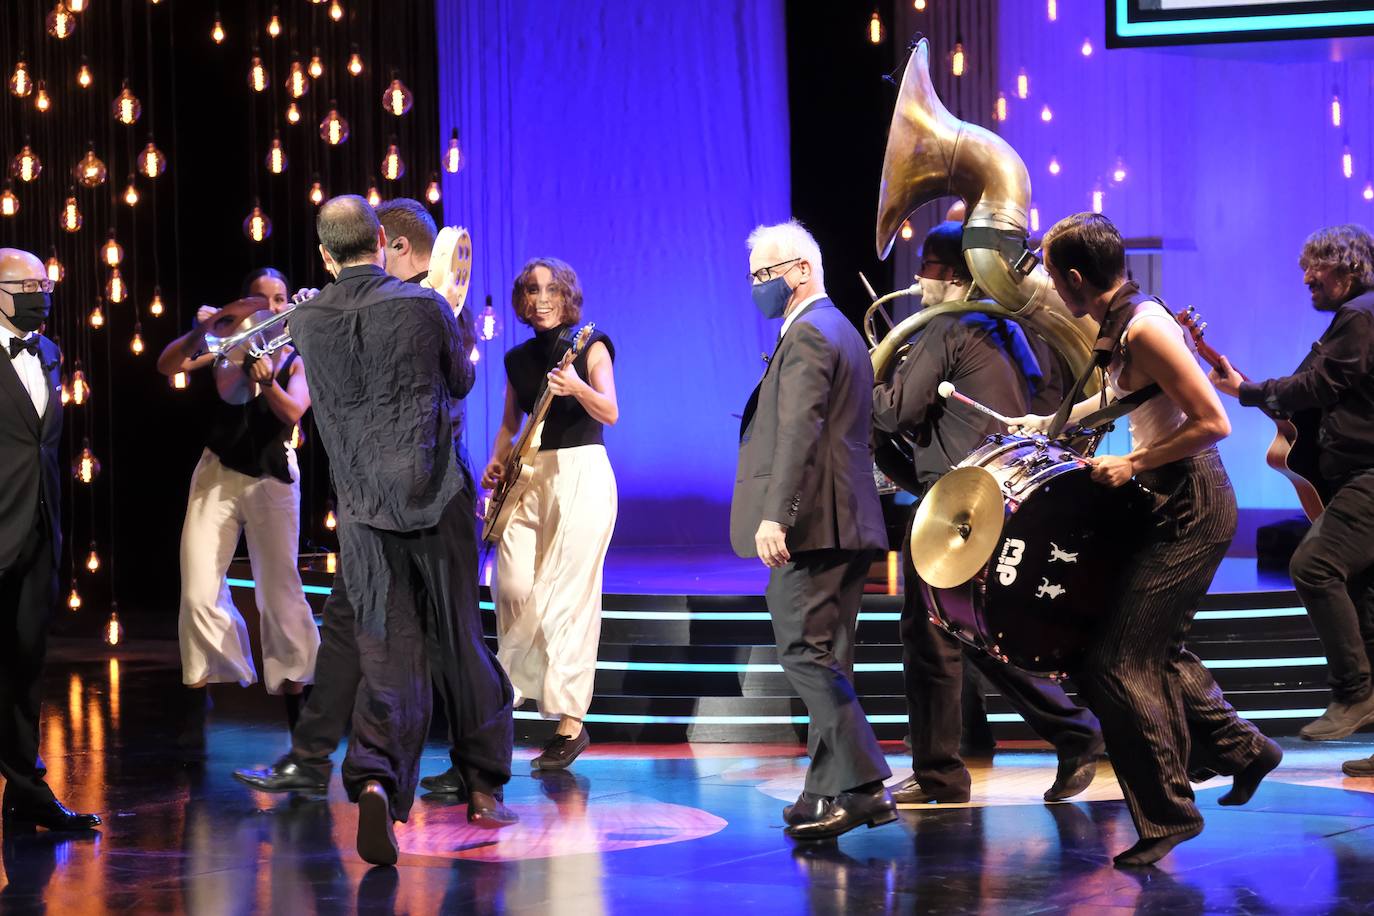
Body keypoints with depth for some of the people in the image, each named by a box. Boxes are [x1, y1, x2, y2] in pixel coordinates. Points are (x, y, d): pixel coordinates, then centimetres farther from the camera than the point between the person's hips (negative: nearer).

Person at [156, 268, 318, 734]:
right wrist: (201, 330, -28)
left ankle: (293, 687, 3)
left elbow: (293, 412, -15)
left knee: (280, 586, -5)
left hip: (273, 480, -1)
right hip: (218, 476, 1)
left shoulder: (297, 360, 3)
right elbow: (168, 366, -13)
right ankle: (204, 682, 10)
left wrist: (268, 380, -32)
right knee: (199, 593, -4)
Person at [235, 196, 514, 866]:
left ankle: (375, 780, -21)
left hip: (363, 510, 1)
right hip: (435, 497, -1)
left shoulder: (306, 321, -1)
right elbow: (460, 384, 11)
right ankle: (483, 785, 23)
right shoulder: (425, 306, -6)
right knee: (460, 644, 13)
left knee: (385, 657, 2)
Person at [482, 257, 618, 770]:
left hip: (581, 474, -5)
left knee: (568, 594, -9)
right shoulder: (518, 358, 14)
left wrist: (577, 387, -31)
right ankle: (510, 687, 11)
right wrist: (497, 462, 5)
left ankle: (571, 722, -7)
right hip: (528, 477, 5)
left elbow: (610, 414, -13)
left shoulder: (590, 347, -1)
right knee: (514, 587, -8)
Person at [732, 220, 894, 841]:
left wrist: (776, 515, -29)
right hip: (845, 527, 11)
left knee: (805, 653, -12)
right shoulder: (842, 332, 21)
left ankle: (862, 785, -17)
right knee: (826, 659, 12)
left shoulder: (807, 334, -11)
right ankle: (830, 790, 14)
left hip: (811, 527, -11)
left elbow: (799, 433, -23)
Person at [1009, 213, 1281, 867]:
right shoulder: (1116, 328, 7)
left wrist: (1131, 464, -18)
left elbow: (1212, 423, -22)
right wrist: (1051, 422, 26)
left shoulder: (1145, 328, -22)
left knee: (1117, 664, -8)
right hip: (1172, 506, 10)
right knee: (1155, 649, 21)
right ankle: (1242, 750, 35)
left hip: (1192, 511, -10)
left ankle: (1168, 814, 3)